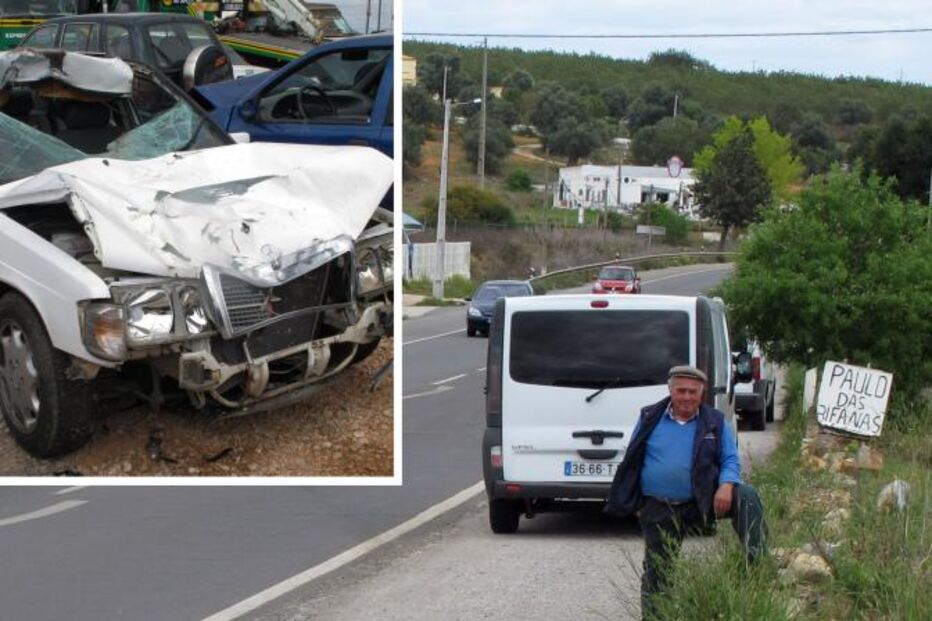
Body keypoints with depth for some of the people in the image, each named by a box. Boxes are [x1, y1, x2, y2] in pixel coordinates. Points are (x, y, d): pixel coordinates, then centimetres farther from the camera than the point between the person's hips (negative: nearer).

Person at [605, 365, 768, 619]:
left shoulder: (715, 422, 3)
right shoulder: (650, 419, 4)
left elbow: (731, 460, 0)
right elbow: (632, 462, 9)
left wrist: (726, 485, -22)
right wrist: (635, 503, 4)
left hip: (702, 502, -1)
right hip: (659, 511, 1)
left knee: (746, 497, -26)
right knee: (656, 570, 6)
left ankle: (757, 564, -31)